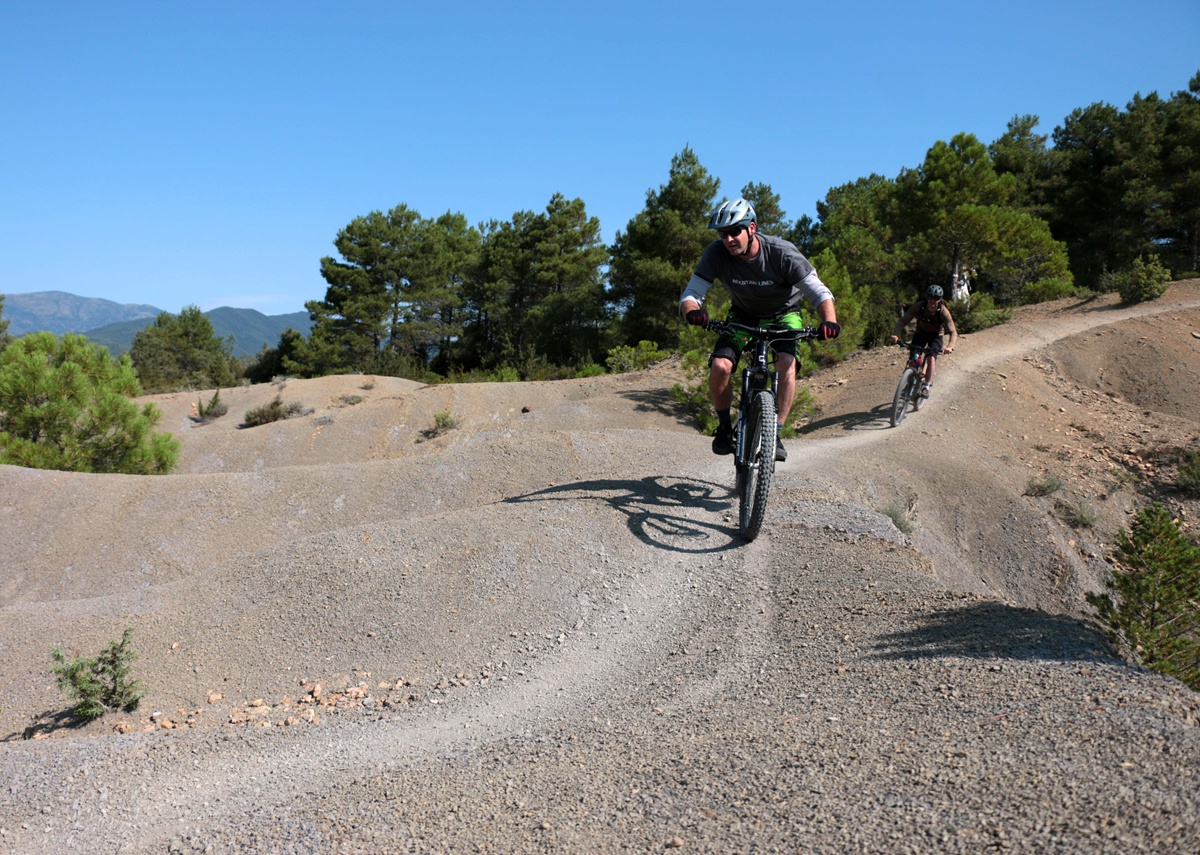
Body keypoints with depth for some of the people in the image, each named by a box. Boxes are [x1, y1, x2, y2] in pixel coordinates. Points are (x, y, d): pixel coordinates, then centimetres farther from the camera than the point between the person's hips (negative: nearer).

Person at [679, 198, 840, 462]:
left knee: (786, 362, -30)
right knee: (720, 366, -22)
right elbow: (690, 294, -25)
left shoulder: (782, 253, -30)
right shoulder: (716, 254, -24)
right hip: (743, 316, 2)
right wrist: (692, 312, -50)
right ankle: (725, 427, 2)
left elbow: (818, 292, -31)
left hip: (783, 315, -1)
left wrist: (829, 322, -52)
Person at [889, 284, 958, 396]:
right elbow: (903, 320, -28)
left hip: (935, 336, -1)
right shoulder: (918, 306, -27)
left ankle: (926, 387, -12)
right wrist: (896, 334, -47)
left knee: (931, 358, -21)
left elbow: (953, 332, -32)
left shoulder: (943, 311, -29)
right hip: (920, 333, 1)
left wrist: (950, 346, -52)